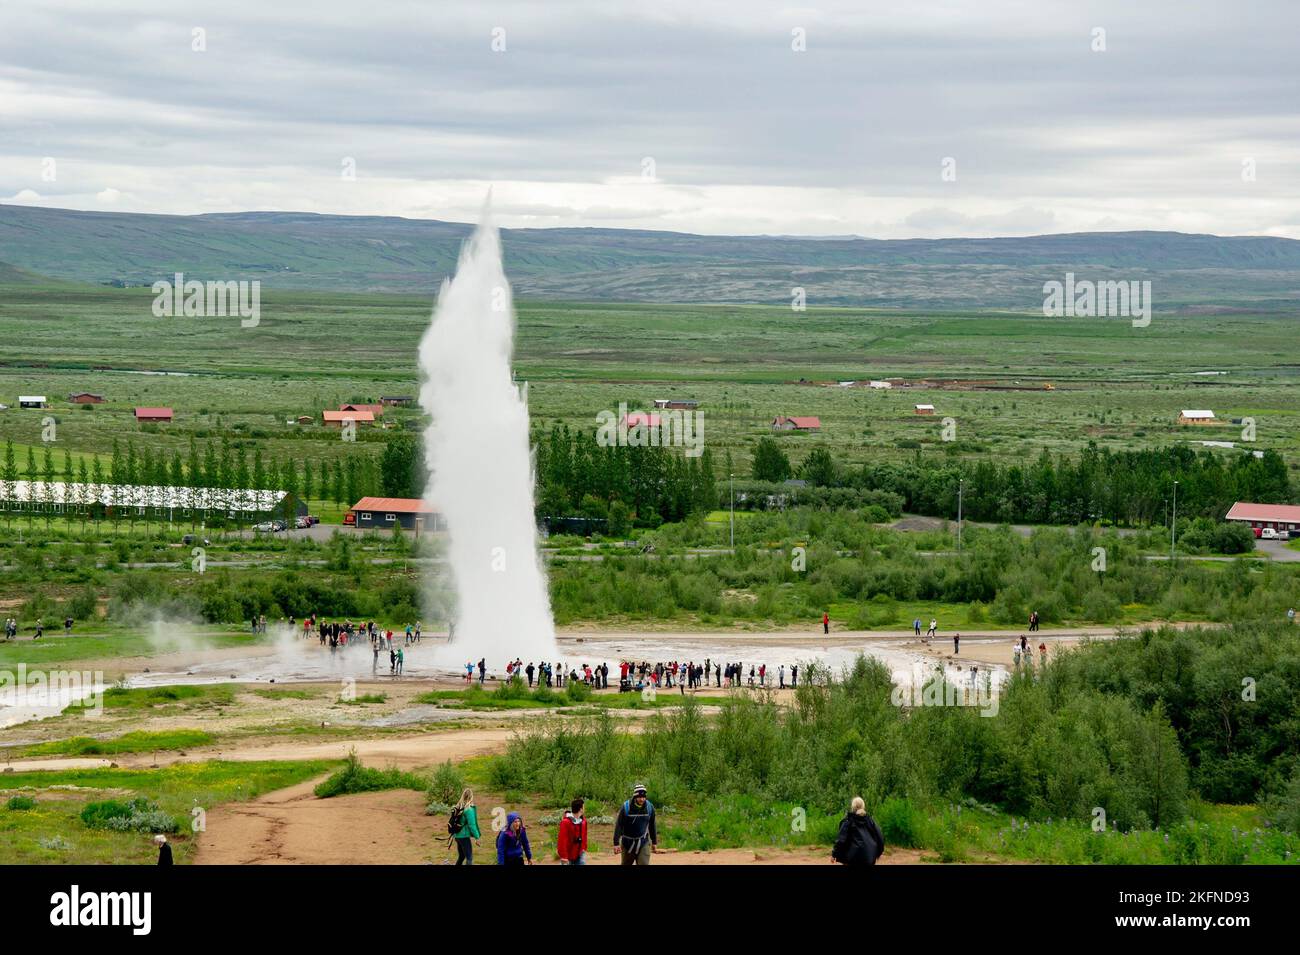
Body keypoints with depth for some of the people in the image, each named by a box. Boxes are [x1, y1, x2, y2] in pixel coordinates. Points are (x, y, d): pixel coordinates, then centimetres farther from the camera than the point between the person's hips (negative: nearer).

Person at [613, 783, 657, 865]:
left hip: (643, 843, 1)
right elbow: (618, 825, -11)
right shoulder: (626, 807, -14)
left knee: (644, 864, -12)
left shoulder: (649, 807, -5)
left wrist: (654, 842, 14)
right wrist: (616, 843, -15)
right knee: (626, 864, 14)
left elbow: (652, 825, 8)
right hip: (628, 843, -1)